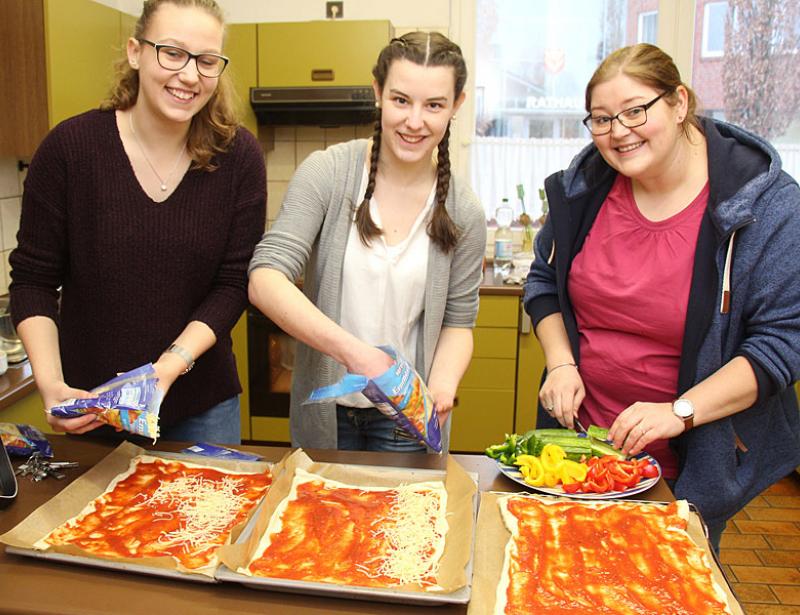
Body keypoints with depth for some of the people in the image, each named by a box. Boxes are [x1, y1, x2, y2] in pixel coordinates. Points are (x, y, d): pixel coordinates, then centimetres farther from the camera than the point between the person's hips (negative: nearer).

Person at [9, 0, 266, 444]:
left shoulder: (238, 155, -9)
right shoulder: (70, 146, -11)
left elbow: (234, 282, -9)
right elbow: (33, 279, -5)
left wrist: (170, 366, -21)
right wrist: (50, 381, -18)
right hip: (88, 404, 0)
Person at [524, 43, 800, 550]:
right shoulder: (584, 186, -5)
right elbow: (545, 280, 9)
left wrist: (681, 412, -26)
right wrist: (560, 364, -6)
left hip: (697, 464, -3)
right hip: (582, 436, 4)